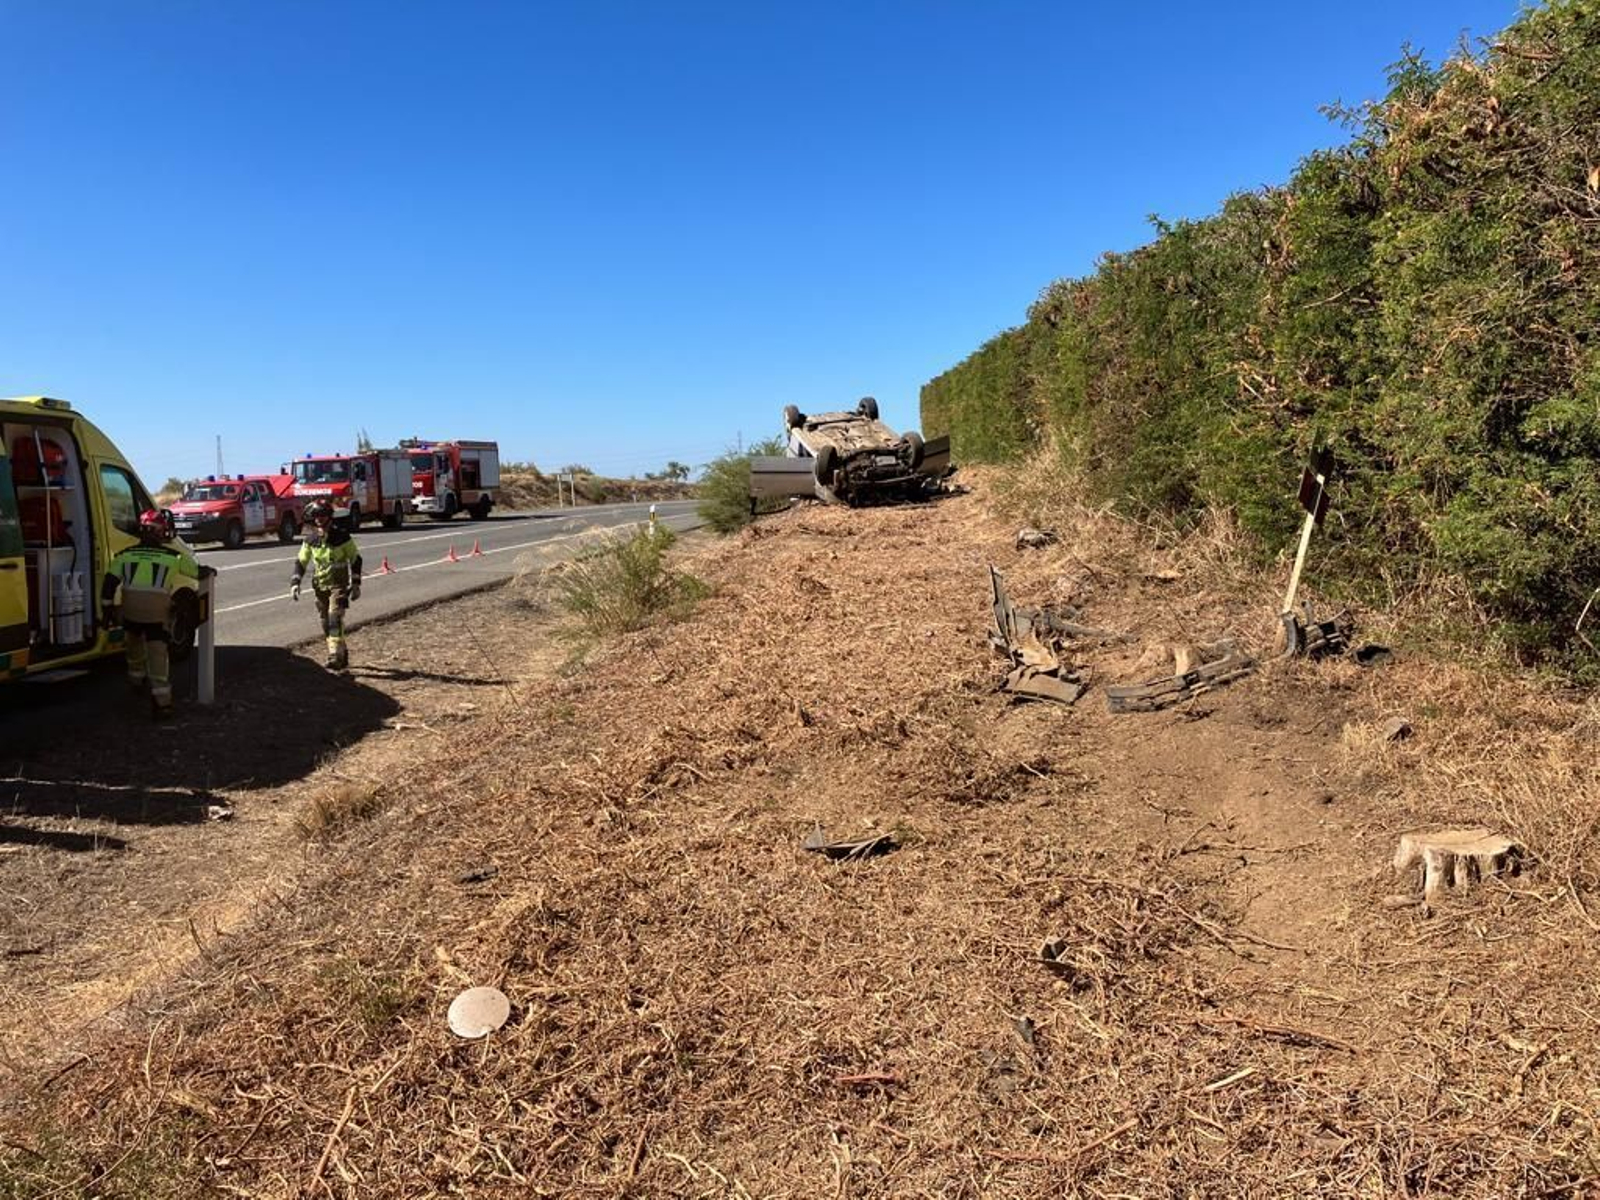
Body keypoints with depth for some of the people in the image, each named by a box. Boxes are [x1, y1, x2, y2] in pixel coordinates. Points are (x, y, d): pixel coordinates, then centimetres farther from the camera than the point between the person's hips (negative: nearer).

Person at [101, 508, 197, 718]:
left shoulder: (125, 555, 12)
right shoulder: (173, 557, 5)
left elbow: (109, 583, 8)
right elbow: (197, 572, 17)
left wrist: (107, 608, 15)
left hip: (130, 612, 3)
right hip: (158, 614, -3)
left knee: (134, 645, 30)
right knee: (157, 653, -4)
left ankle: (136, 679, 51)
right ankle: (161, 700, -11)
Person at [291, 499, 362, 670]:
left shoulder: (341, 536, -11)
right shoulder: (311, 539, 1)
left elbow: (356, 559, -3)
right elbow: (301, 561, 10)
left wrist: (356, 584, -5)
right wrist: (295, 582, -1)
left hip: (339, 585, -5)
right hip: (320, 585, 5)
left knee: (335, 619, -19)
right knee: (326, 624, 9)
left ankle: (335, 658, -21)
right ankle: (342, 653, 25)